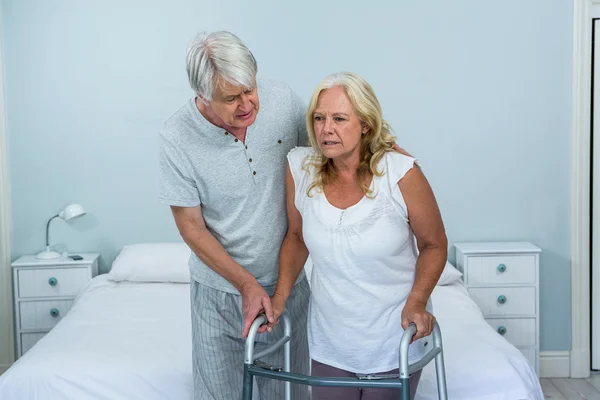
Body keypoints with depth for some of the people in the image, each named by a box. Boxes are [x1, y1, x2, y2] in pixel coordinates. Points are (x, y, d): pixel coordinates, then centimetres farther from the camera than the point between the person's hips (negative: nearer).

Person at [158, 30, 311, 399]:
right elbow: (191, 227, -11)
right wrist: (247, 284, -16)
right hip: (220, 289, -1)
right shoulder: (177, 137, -19)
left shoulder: (284, 101, -13)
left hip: (288, 282, 2)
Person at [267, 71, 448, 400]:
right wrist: (280, 297, 0)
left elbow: (434, 244, -5)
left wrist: (416, 301, -17)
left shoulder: (401, 172, -18)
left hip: (394, 338, -2)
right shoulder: (299, 167, -9)